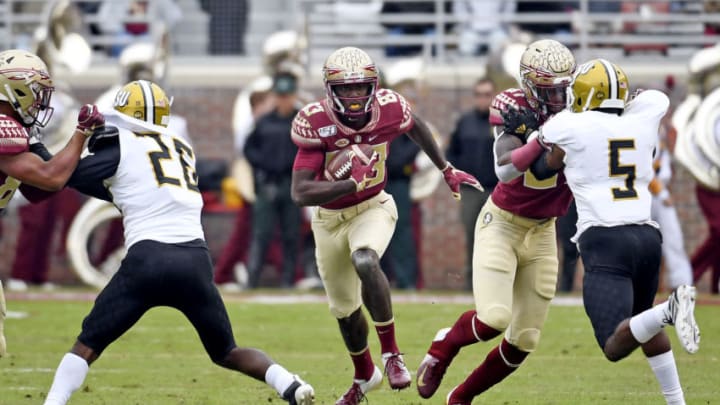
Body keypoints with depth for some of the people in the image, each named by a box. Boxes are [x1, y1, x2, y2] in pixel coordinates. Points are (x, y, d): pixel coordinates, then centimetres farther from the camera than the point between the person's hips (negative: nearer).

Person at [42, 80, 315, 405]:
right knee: (226, 353, 17)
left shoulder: (121, 146, 7)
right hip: (195, 261, 4)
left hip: (148, 260, -4)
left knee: (87, 345, 7)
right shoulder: (182, 149, 25)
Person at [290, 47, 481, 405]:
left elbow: (415, 127, 8)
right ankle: (364, 376, 43)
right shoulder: (316, 123, -27)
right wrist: (353, 184, -40)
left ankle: (391, 353, -22)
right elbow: (300, 193, -33)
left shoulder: (389, 109, -20)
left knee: (364, 262, -34)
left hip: (372, 208, -1)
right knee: (344, 308, 16)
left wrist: (447, 170, 15)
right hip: (330, 219, 1)